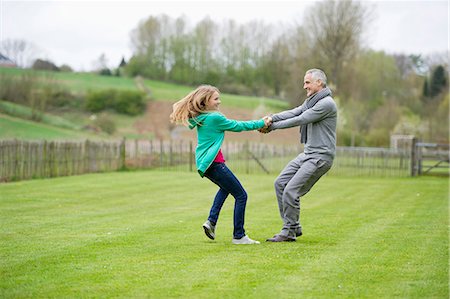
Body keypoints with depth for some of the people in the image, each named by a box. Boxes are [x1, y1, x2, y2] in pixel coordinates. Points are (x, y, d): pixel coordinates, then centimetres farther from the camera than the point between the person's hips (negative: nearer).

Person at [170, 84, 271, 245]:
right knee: (241, 195, -2)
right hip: (213, 163, -10)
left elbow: (232, 125, 20)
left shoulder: (199, 118, 12)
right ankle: (239, 236, -1)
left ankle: (211, 221, 21)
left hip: (203, 163, 10)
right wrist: (261, 123, 7)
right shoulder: (214, 118, -14)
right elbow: (237, 126, -5)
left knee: (226, 188, 34)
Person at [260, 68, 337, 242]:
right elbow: (293, 113, 4)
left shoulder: (326, 103, -16)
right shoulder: (311, 101, 16)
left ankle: (289, 232, -2)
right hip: (308, 154, 10)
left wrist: (272, 127, -13)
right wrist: (271, 118, -13)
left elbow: (300, 120, -18)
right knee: (280, 183, 6)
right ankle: (294, 227, 12)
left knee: (291, 190, -14)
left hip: (320, 157, -10)